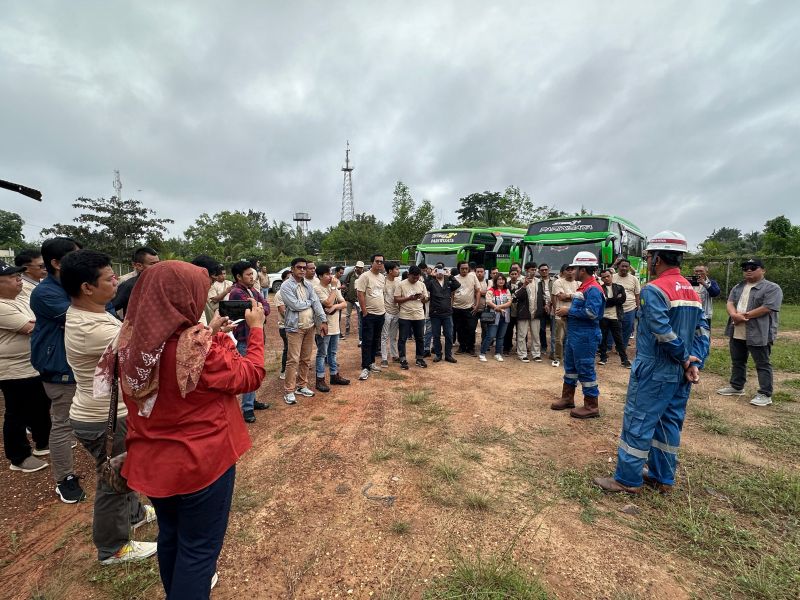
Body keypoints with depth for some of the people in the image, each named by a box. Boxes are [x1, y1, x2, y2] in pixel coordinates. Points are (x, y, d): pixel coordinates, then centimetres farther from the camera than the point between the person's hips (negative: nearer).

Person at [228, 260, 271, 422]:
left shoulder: (252, 289, 10)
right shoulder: (236, 292, -18)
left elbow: (266, 307, 3)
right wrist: (260, 307, 0)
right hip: (245, 338, -9)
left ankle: (252, 400, 31)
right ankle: (247, 408, 6)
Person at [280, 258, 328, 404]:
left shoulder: (308, 284, 9)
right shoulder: (286, 286, -10)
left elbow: (316, 302, 2)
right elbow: (295, 305, -19)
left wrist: (323, 321, -7)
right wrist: (309, 302, -2)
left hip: (310, 326, 6)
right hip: (295, 328, -6)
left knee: (306, 359, 13)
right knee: (293, 360, -4)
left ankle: (302, 386, 26)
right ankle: (289, 391, 5)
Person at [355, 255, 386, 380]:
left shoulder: (382, 277, 11)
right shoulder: (365, 276, -11)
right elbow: (360, 294, -15)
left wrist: (384, 308, 11)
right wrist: (365, 312, -16)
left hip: (381, 313, 7)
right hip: (369, 314, -7)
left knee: (376, 340, 14)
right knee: (367, 341, -4)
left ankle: (371, 362, 27)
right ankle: (365, 368, 0)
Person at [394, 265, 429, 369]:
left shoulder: (422, 285, 7)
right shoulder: (401, 284, -5)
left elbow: (426, 299, 11)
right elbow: (396, 299, -8)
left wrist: (422, 297, -12)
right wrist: (409, 298, -18)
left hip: (419, 316, 4)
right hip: (405, 316, -3)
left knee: (419, 338, 12)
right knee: (403, 339, 2)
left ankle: (419, 359, 24)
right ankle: (403, 360, 12)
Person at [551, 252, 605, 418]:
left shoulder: (593, 289, -18)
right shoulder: (583, 287, 13)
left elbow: (591, 312, -27)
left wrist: (569, 311, -18)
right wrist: (567, 312, 2)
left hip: (585, 336, -10)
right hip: (574, 334, 10)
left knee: (585, 369, -1)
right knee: (570, 366, 17)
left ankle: (591, 406, 11)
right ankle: (567, 398, 30)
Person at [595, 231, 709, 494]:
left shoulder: (654, 289, -17)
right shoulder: (691, 291, 10)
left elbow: (664, 333, -23)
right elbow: (702, 331, 6)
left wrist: (685, 360, -9)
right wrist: (694, 362, -2)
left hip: (654, 371, -8)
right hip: (681, 373, 9)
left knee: (638, 422, 1)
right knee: (670, 423, 15)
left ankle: (628, 479, 10)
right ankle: (663, 478, 27)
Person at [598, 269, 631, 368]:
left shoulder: (619, 287, 8)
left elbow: (622, 300, -6)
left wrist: (608, 301, -9)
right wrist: (615, 299, -11)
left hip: (616, 317, 0)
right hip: (603, 317, 0)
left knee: (619, 339, 4)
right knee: (602, 339, 7)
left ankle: (624, 359, 10)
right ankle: (603, 357, 21)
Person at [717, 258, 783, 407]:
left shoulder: (772, 288, -6)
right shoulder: (737, 287, 14)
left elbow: (767, 308, -16)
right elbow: (730, 303, 3)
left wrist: (744, 315, -15)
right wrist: (734, 315, -17)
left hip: (759, 334, -7)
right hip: (736, 333, 7)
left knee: (762, 364, 1)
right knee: (737, 361, 16)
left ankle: (765, 395, 8)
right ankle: (736, 387, 28)